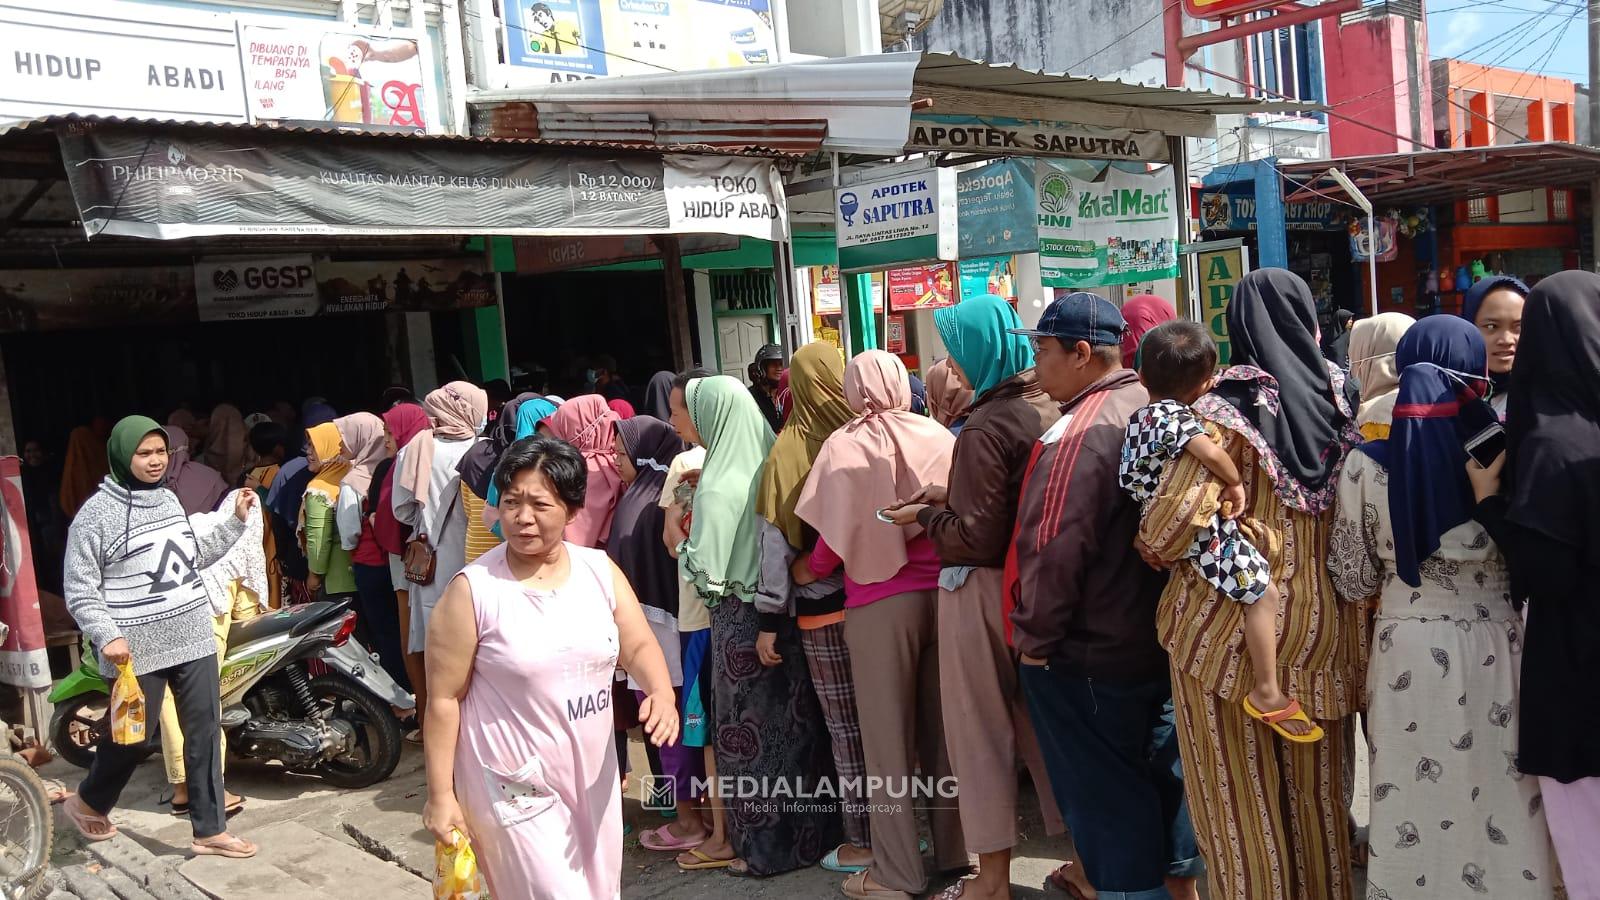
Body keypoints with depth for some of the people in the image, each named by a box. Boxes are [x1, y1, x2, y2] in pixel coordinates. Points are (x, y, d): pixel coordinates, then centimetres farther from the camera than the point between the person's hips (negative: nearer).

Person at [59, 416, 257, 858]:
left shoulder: (168, 499, 10)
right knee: (132, 736, 9)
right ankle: (88, 802, 39)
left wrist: (236, 521, 12)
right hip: (138, 649, -5)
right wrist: (107, 636, -21)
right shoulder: (96, 513, -10)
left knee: (205, 732, 5)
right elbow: (79, 590, -10)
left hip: (193, 638, 6)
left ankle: (209, 830, 15)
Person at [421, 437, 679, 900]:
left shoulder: (600, 570, 0)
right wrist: (441, 795, -9)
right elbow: (445, 699, -9)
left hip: (592, 776, 5)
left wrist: (661, 692, -21)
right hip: (516, 786, -5)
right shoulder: (472, 589, -13)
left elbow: (639, 646, 1)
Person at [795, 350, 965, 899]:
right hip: (943, 591, 3)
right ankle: (954, 850, 25)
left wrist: (808, 570, 9)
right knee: (943, 726, 14)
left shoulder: (845, 445, -7)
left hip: (880, 601, -3)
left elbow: (838, 535, -8)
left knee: (887, 734, 6)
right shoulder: (939, 437, 1)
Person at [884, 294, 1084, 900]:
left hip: (984, 592, -8)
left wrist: (923, 515, -5)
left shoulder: (985, 427, -20)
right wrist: (952, 496, 11)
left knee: (982, 730, 7)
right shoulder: (1049, 410, 4)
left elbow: (974, 536, -21)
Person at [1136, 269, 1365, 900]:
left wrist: (1150, 549, 0)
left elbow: (1174, 523, -20)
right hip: (1330, 627, 5)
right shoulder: (1342, 395, 3)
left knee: (1240, 800, 7)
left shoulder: (1233, 406, -11)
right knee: (1319, 795, 17)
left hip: (1232, 627, -5)